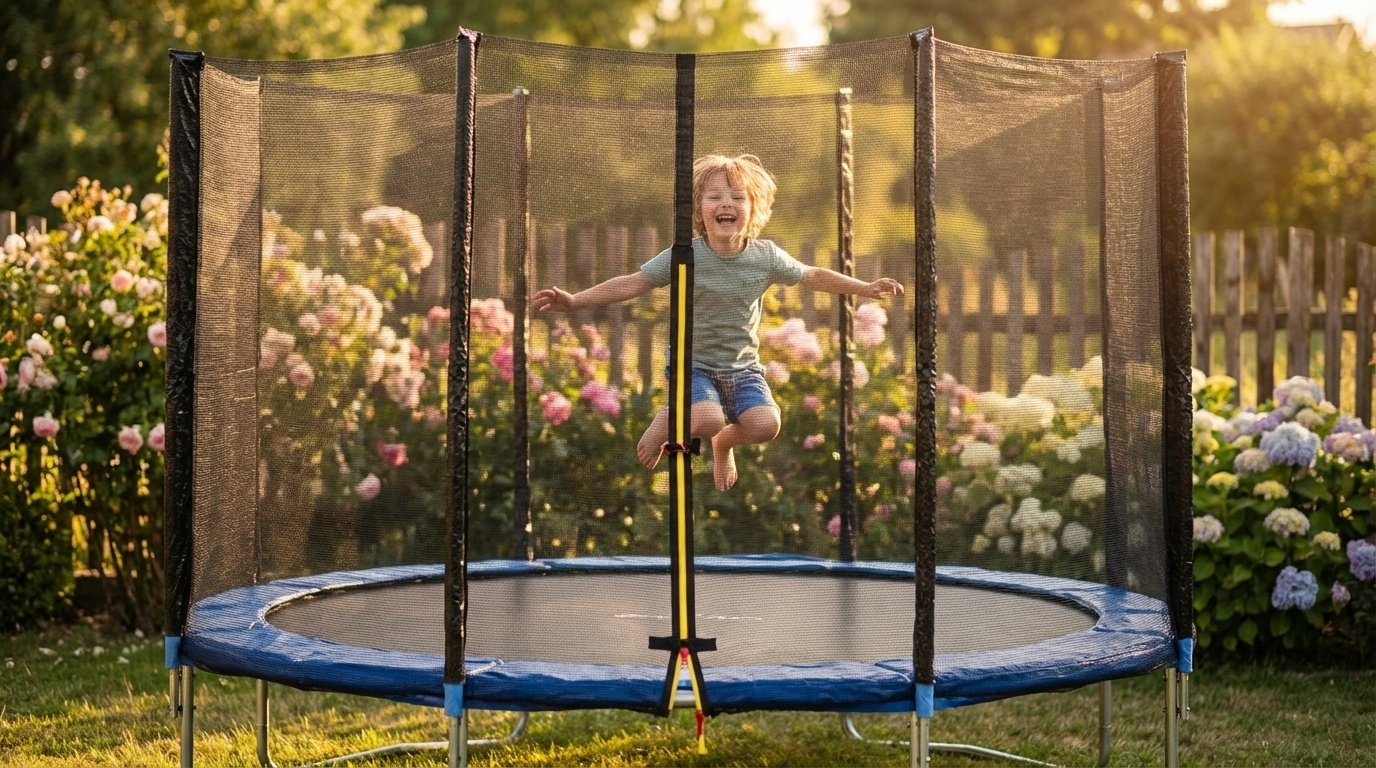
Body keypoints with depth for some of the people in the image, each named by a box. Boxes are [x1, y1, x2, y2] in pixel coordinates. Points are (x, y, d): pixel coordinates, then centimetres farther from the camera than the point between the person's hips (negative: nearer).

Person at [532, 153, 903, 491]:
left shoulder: (766, 257, -6)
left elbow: (813, 276, 9)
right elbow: (633, 283, -13)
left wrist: (867, 287, 9)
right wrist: (574, 301, -22)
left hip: (743, 367, 3)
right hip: (693, 363, -3)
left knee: (765, 424, -22)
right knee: (709, 419, -32)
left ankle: (724, 444, 15)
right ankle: (668, 420, 6)